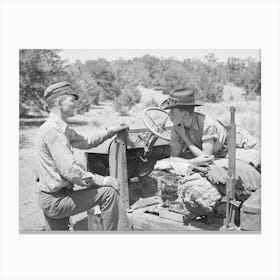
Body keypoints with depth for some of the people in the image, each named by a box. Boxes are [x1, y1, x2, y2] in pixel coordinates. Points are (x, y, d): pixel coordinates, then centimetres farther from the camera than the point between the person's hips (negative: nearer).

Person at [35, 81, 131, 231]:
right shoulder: (53, 130, -20)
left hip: (52, 200, 10)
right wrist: (102, 180, -19)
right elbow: (70, 171, -26)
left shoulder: (61, 128, 13)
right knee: (108, 192, -12)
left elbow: (85, 142, 24)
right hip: (56, 200, -10)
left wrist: (111, 132, 16)